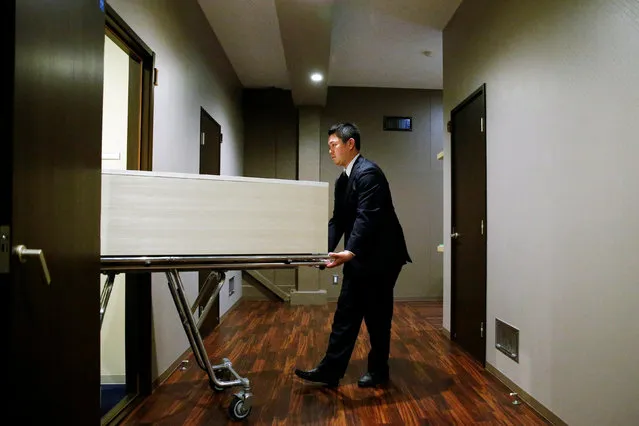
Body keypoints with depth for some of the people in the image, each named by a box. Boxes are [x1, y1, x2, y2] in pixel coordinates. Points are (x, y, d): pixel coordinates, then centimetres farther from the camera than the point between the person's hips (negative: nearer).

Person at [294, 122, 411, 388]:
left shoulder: (367, 172, -16)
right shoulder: (342, 180, 13)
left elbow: (367, 217, -27)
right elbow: (337, 220, 10)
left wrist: (349, 252, -36)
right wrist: (324, 249, -2)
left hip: (379, 256, -9)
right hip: (358, 258, 9)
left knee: (377, 316, 6)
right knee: (345, 315, 10)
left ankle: (379, 372, 25)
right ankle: (330, 371, 19)